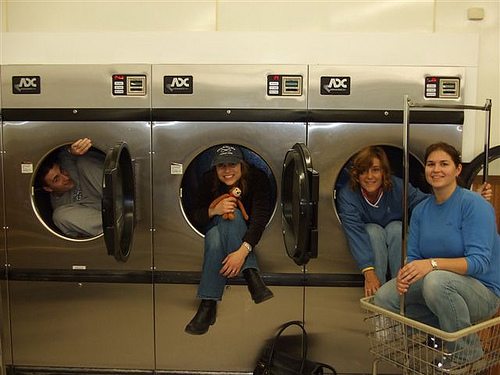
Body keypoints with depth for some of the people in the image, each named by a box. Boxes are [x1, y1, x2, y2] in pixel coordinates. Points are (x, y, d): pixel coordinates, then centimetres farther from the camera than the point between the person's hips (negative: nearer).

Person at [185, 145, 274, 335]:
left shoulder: (256, 178, -21)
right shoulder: (209, 180, -12)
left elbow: (260, 218, -30)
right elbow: (196, 217, -9)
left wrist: (243, 250, -46)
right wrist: (214, 210, -33)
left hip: (248, 235, -2)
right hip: (215, 229, 2)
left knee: (231, 214, -35)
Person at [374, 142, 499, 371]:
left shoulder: (473, 205, -15)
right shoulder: (421, 210, 5)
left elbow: (479, 262, -24)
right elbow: (413, 256, 3)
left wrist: (433, 263, -38)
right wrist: (406, 273, -21)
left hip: (482, 291, -6)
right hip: (433, 284, 6)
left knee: (436, 280, -37)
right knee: (384, 297, -14)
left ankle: (466, 352, -12)